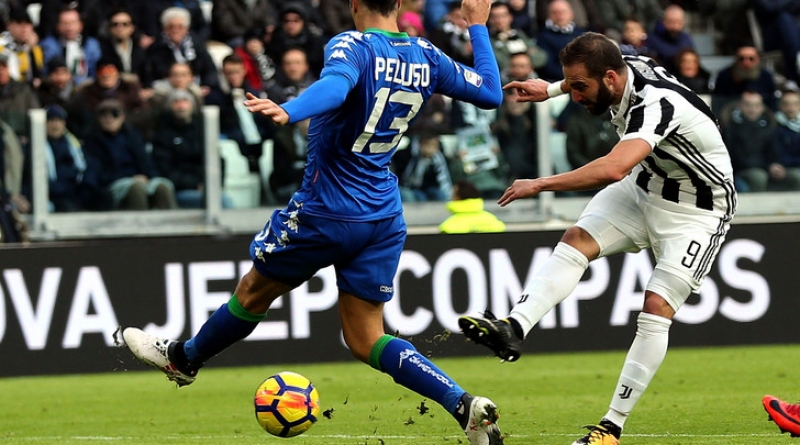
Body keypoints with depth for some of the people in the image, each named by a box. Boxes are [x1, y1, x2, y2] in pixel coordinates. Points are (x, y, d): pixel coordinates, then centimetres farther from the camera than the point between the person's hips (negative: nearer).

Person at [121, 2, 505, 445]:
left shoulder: (355, 46, -16)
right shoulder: (426, 57, 3)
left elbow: (335, 85, -38)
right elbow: (491, 92, 13)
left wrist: (287, 112, -55)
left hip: (326, 210, -6)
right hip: (384, 218, 6)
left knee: (253, 292, 17)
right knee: (364, 339, 7)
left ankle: (183, 358, 40)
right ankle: (465, 405, -10)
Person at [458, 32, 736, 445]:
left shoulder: (657, 105, -37)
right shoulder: (624, 67, -11)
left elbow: (614, 168, -52)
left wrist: (541, 184, -48)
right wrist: (551, 88, 21)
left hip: (697, 211, -8)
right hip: (646, 186, 8)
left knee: (656, 308, -16)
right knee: (576, 240, -15)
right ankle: (514, 328, -31)